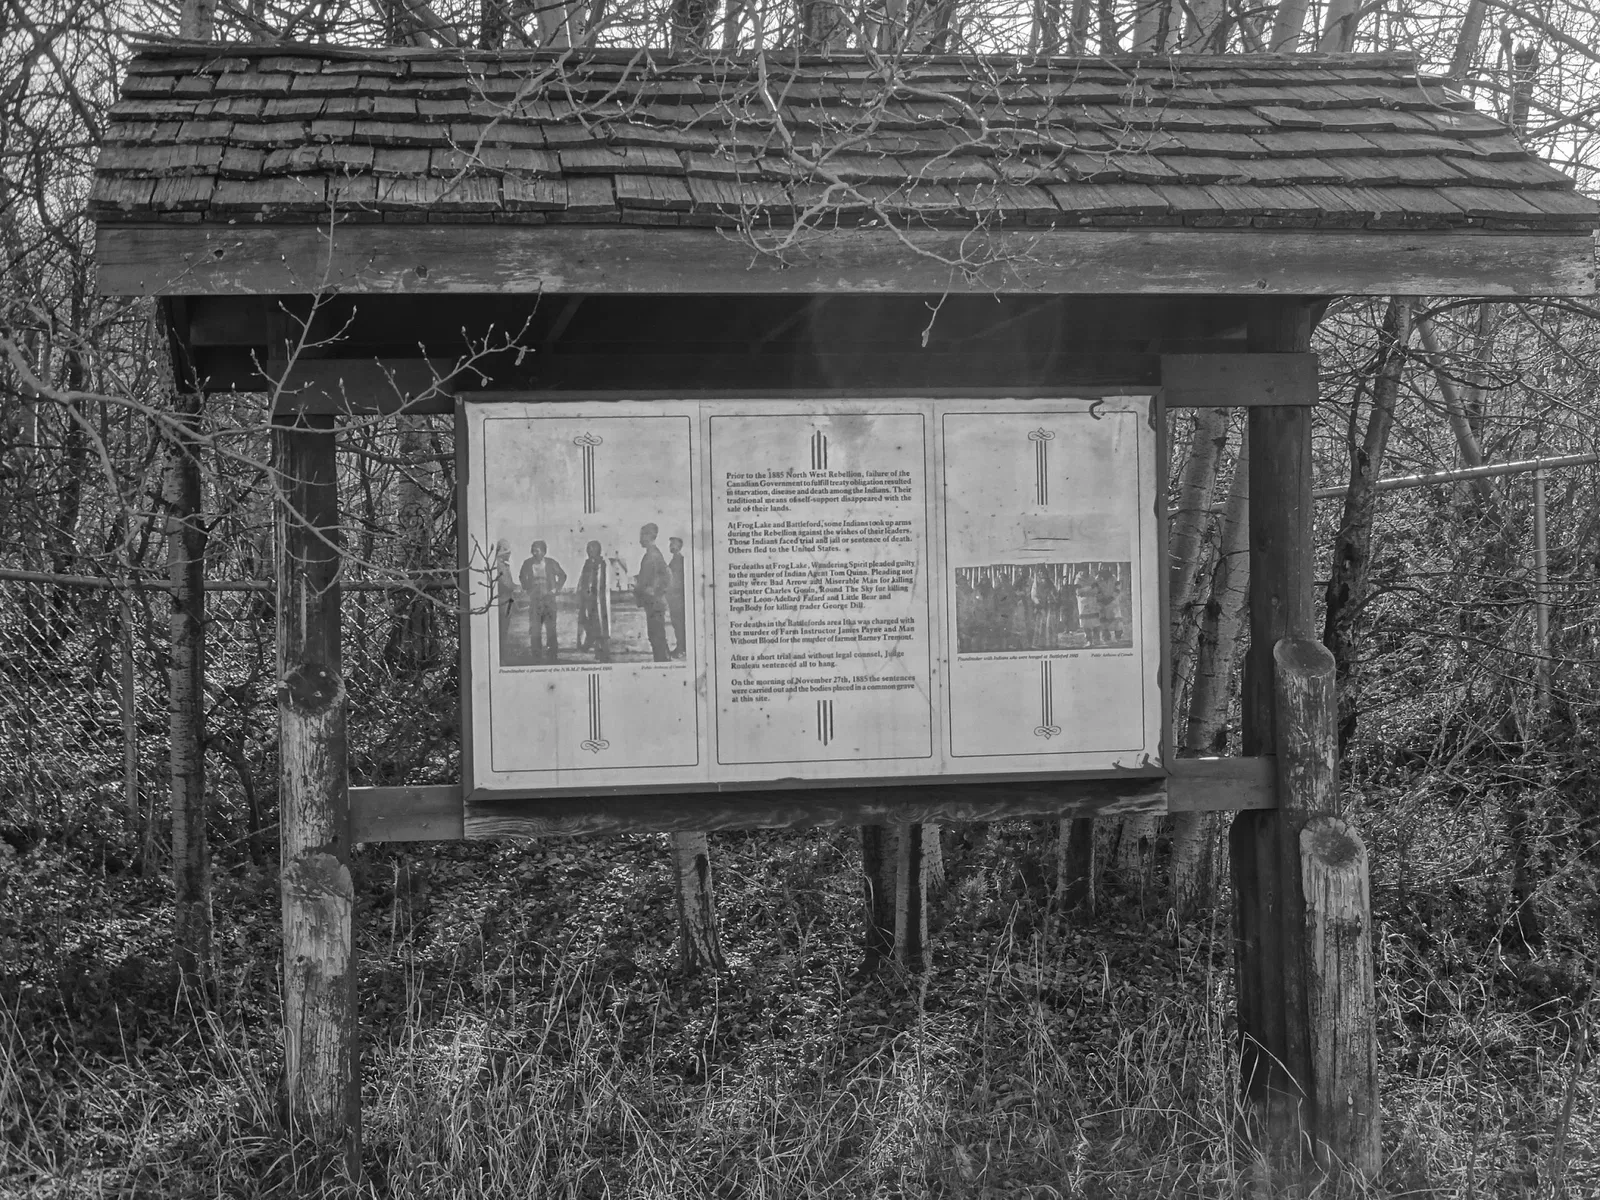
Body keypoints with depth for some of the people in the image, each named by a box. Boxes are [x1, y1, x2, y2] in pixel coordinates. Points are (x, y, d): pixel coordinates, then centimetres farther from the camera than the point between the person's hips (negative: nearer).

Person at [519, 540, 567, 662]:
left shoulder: (551, 563, -2)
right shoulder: (528, 564, 1)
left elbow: (562, 576, 12)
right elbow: (523, 578, 19)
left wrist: (556, 588, 4)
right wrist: (527, 589, 9)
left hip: (549, 599, -1)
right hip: (534, 600, 1)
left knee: (551, 629, -1)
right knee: (534, 630, -3)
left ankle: (551, 656, 5)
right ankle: (537, 657, 3)